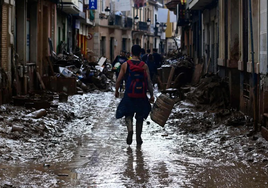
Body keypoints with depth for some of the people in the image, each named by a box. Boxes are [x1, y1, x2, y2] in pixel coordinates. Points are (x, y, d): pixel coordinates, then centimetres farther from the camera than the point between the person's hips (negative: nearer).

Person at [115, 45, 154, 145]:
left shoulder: (125, 64, -3)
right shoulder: (144, 66, -3)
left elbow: (119, 80, 0)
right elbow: (149, 82, -4)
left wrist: (116, 91, 16)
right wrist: (151, 95, 4)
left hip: (129, 94, -1)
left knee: (128, 114, 12)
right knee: (140, 117, 15)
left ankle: (130, 129, -17)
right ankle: (138, 138, 17)